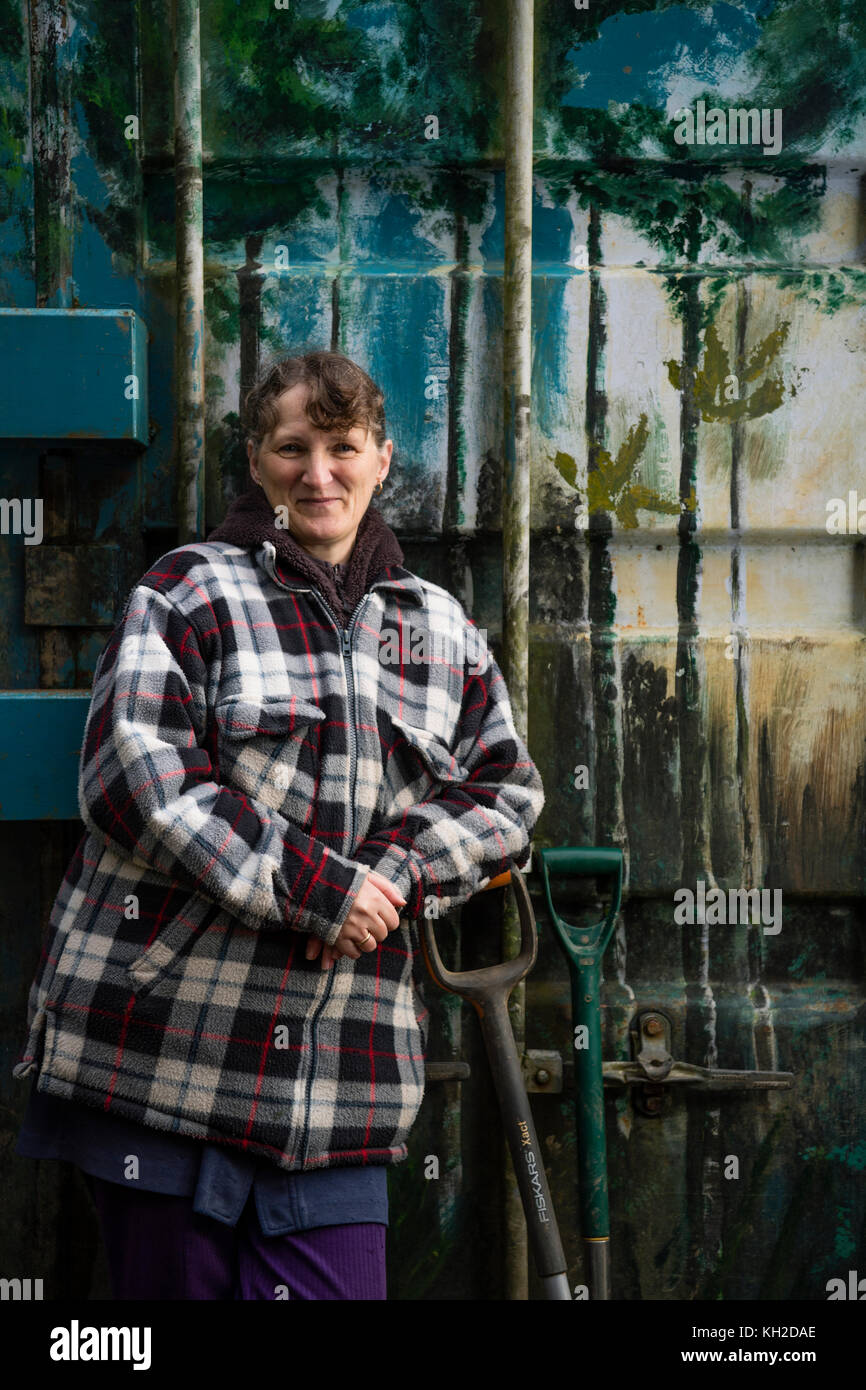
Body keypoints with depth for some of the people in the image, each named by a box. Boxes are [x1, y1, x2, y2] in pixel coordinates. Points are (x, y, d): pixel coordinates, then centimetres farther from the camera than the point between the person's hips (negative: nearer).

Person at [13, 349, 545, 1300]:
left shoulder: (439, 628, 15)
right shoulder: (188, 593, 2)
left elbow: (509, 791, 13)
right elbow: (134, 775, -10)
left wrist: (398, 869, -7)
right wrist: (315, 887, -15)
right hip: (164, 1043, -3)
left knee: (334, 1284, 0)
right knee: (174, 1282, 5)